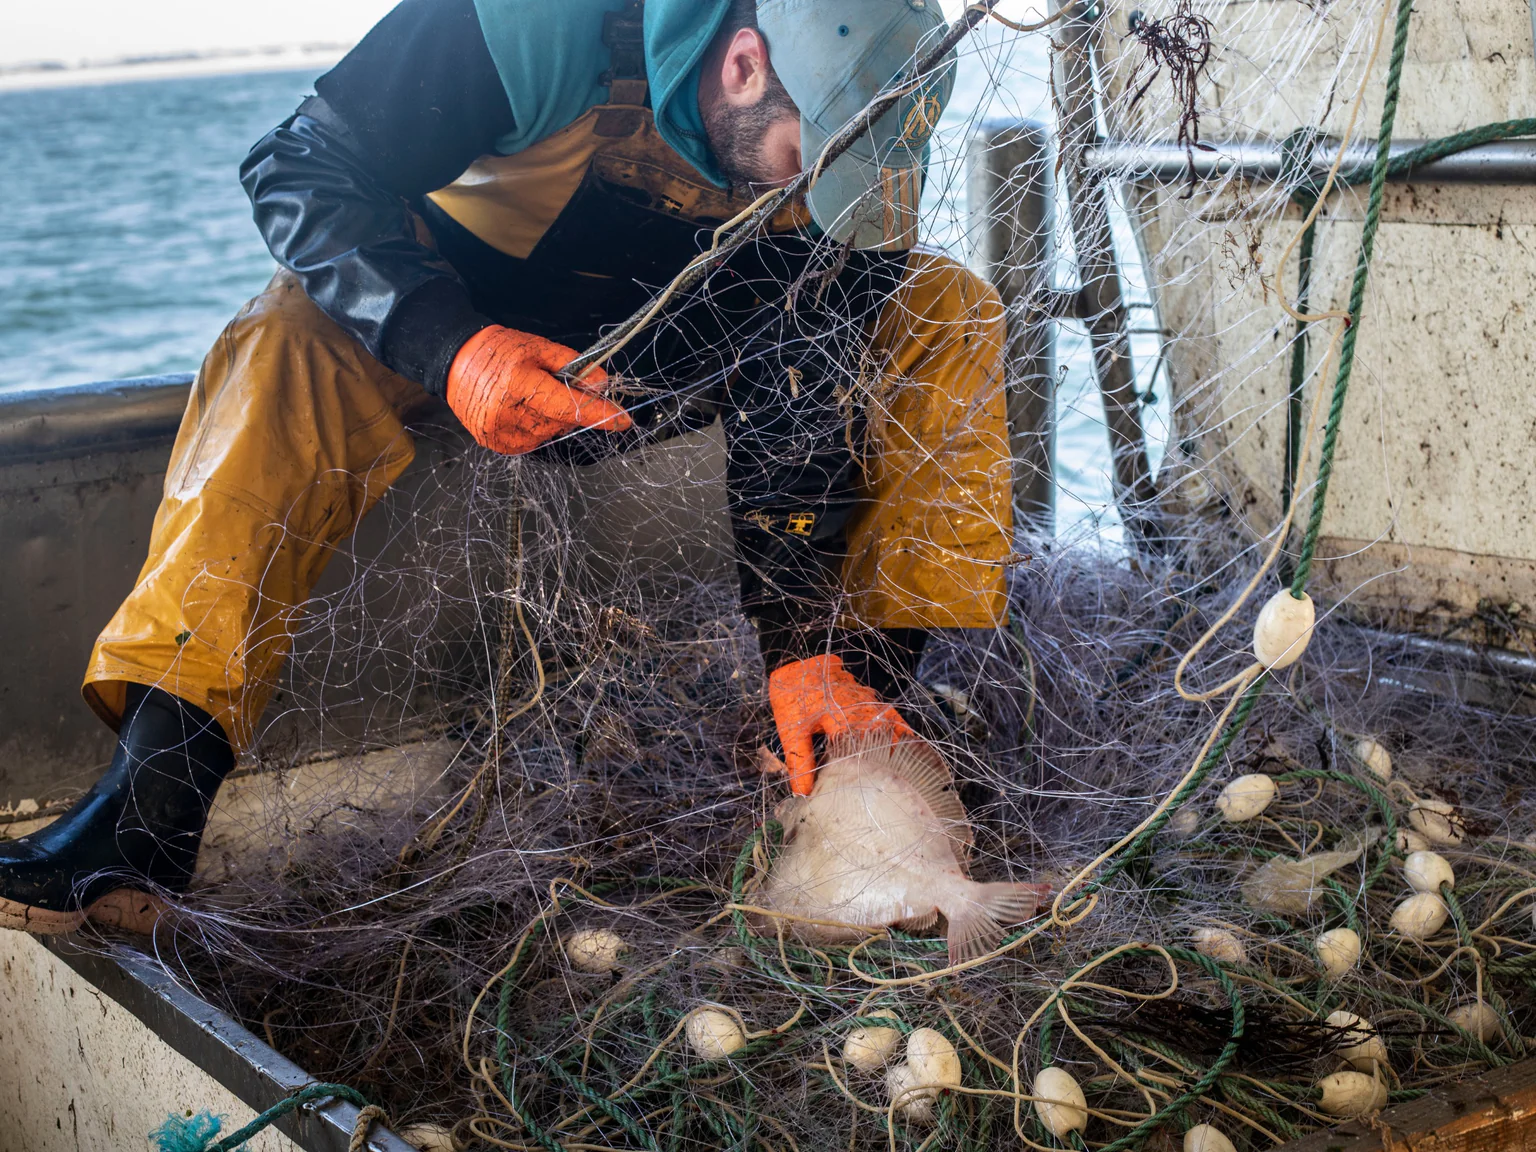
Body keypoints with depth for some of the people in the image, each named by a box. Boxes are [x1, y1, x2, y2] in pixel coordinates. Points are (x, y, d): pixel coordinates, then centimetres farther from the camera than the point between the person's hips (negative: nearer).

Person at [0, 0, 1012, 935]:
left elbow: (812, 394, -21)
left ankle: (869, 724, -22)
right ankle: (150, 806, -39)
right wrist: (446, 346, -46)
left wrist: (807, 645, -30)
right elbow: (299, 169, -29)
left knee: (951, 317, -20)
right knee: (291, 345, -34)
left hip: (694, 345, 3)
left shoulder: (854, 120, -22)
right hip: (481, 313, -2)